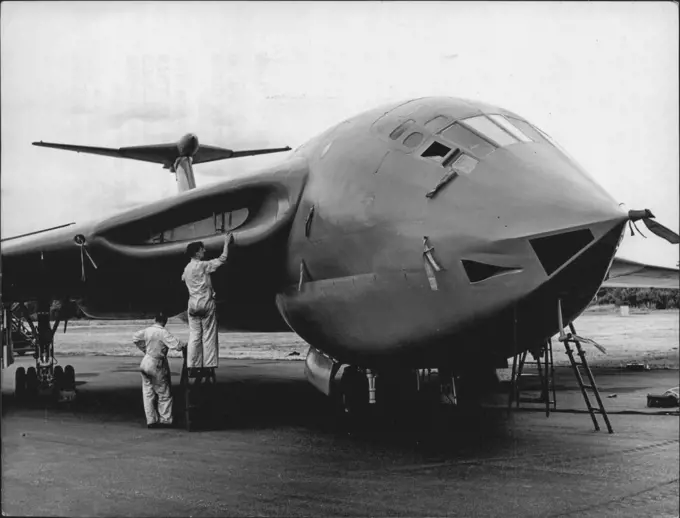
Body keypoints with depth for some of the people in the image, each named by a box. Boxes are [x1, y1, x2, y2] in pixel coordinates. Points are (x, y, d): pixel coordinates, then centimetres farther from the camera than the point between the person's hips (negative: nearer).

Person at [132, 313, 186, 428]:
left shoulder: (147, 330, 0)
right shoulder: (163, 332, -19)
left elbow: (135, 337, 17)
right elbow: (177, 345, -23)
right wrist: (186, 344, -5)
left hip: (146, 362, 6)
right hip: (157, 366, -6)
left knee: (148, 393, 10)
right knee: (164, 394, 7)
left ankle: (151, 420, 15)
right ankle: (165, 420, 11)